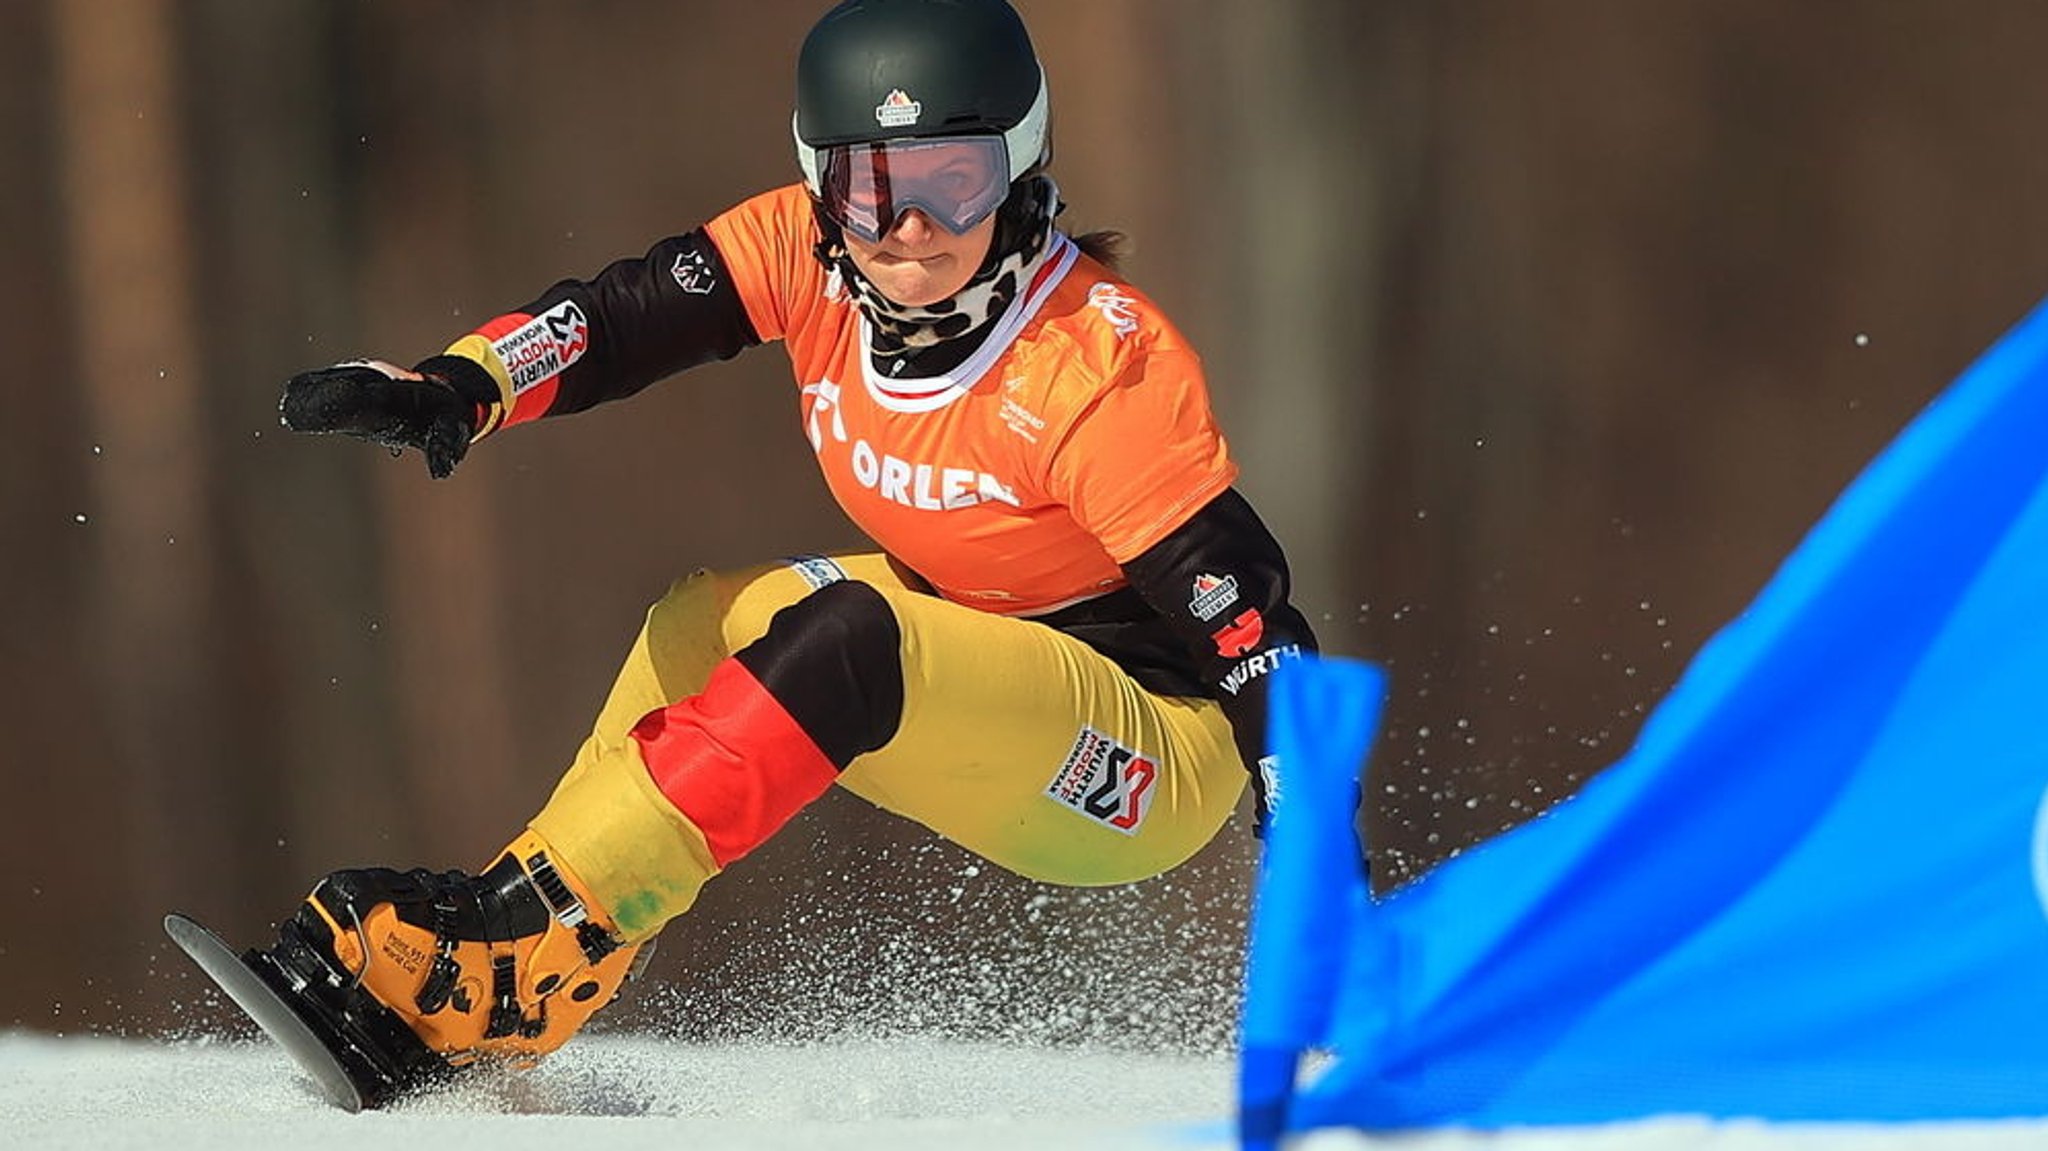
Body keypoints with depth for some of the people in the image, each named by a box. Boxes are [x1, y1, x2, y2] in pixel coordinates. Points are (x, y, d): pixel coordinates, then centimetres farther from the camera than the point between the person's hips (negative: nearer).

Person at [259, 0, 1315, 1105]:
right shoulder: (812, 254, -6)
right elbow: (626, 314, -13)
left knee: (841, 643, -28)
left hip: (1156, 772, -8)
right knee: (707, 622, 2)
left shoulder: (1102, 364, -24)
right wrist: (458, 386, -32)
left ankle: (517, 951, -29)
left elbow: (1239, 603, -24)